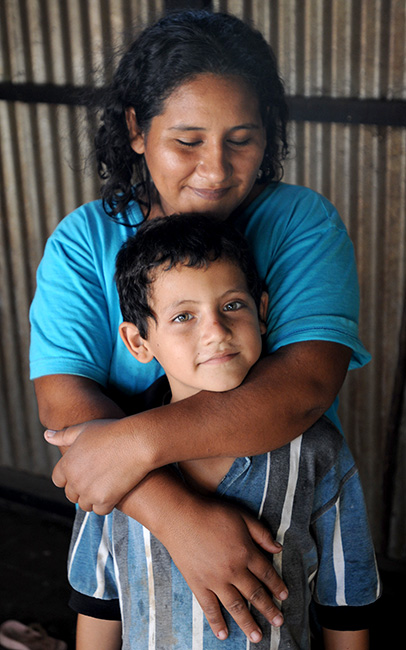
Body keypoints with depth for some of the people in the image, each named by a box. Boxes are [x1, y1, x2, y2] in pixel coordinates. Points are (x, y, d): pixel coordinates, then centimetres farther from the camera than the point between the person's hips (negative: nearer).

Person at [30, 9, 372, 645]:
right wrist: (178, 515, -37)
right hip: (135, 524, 1)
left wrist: (138, 442, -34)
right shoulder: (84, 240, -11)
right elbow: (62, 401, -23)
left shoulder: (301, 222, -15)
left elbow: (307, 384, -28)